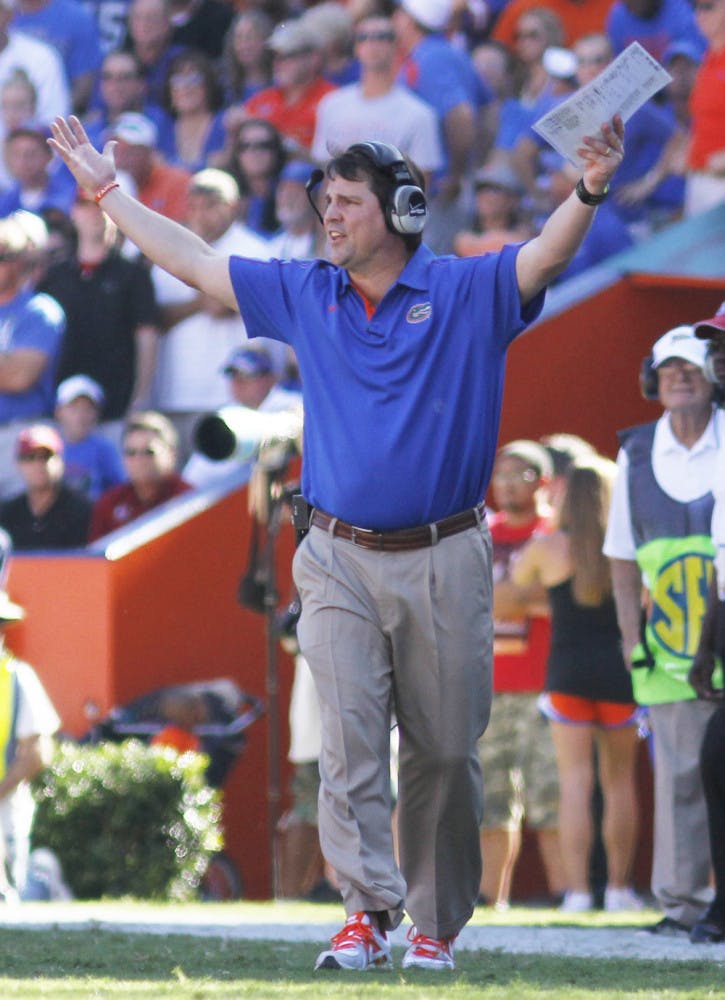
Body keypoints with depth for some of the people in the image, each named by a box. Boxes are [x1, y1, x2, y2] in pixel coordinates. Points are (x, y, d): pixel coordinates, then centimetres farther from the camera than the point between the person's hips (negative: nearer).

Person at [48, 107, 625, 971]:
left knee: (443, 752, 4)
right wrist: (107, 191, 19)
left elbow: (546, 257, -16)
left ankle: (437, 924, 13)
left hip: (443, 562, -2)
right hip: (340, 559, 2)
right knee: (348, 739, -10)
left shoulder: (465, 293, -1)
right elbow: (194, 262, 17)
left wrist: (589, 189, -35)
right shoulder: (306, 295, 10)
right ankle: (367, 909, -13)